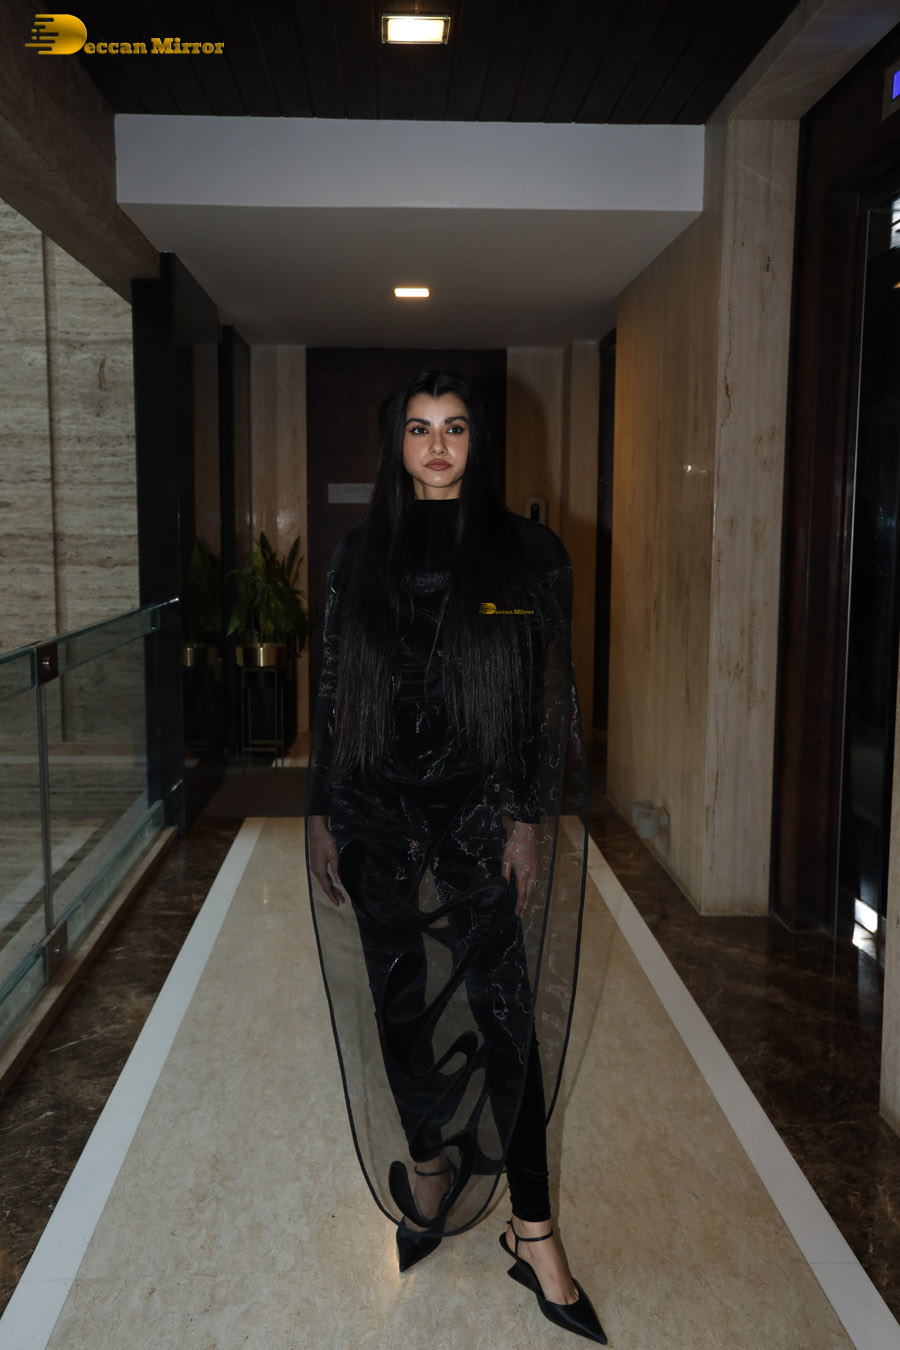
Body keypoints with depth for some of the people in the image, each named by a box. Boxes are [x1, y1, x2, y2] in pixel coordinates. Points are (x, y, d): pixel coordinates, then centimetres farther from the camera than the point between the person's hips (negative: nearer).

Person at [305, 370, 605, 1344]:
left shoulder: (525, 553, 0)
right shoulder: (361, 556, 6)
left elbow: (551, 695, -2)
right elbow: (333, 688, 7)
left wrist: (532, 820, -7)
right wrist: (322, 812, 4)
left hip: (482, 814, -2)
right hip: (379, 814, 3)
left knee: (505, 1013, 0)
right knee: (399, 998, 14)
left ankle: (532, 1232, 14)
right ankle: (427, 1165, 38)